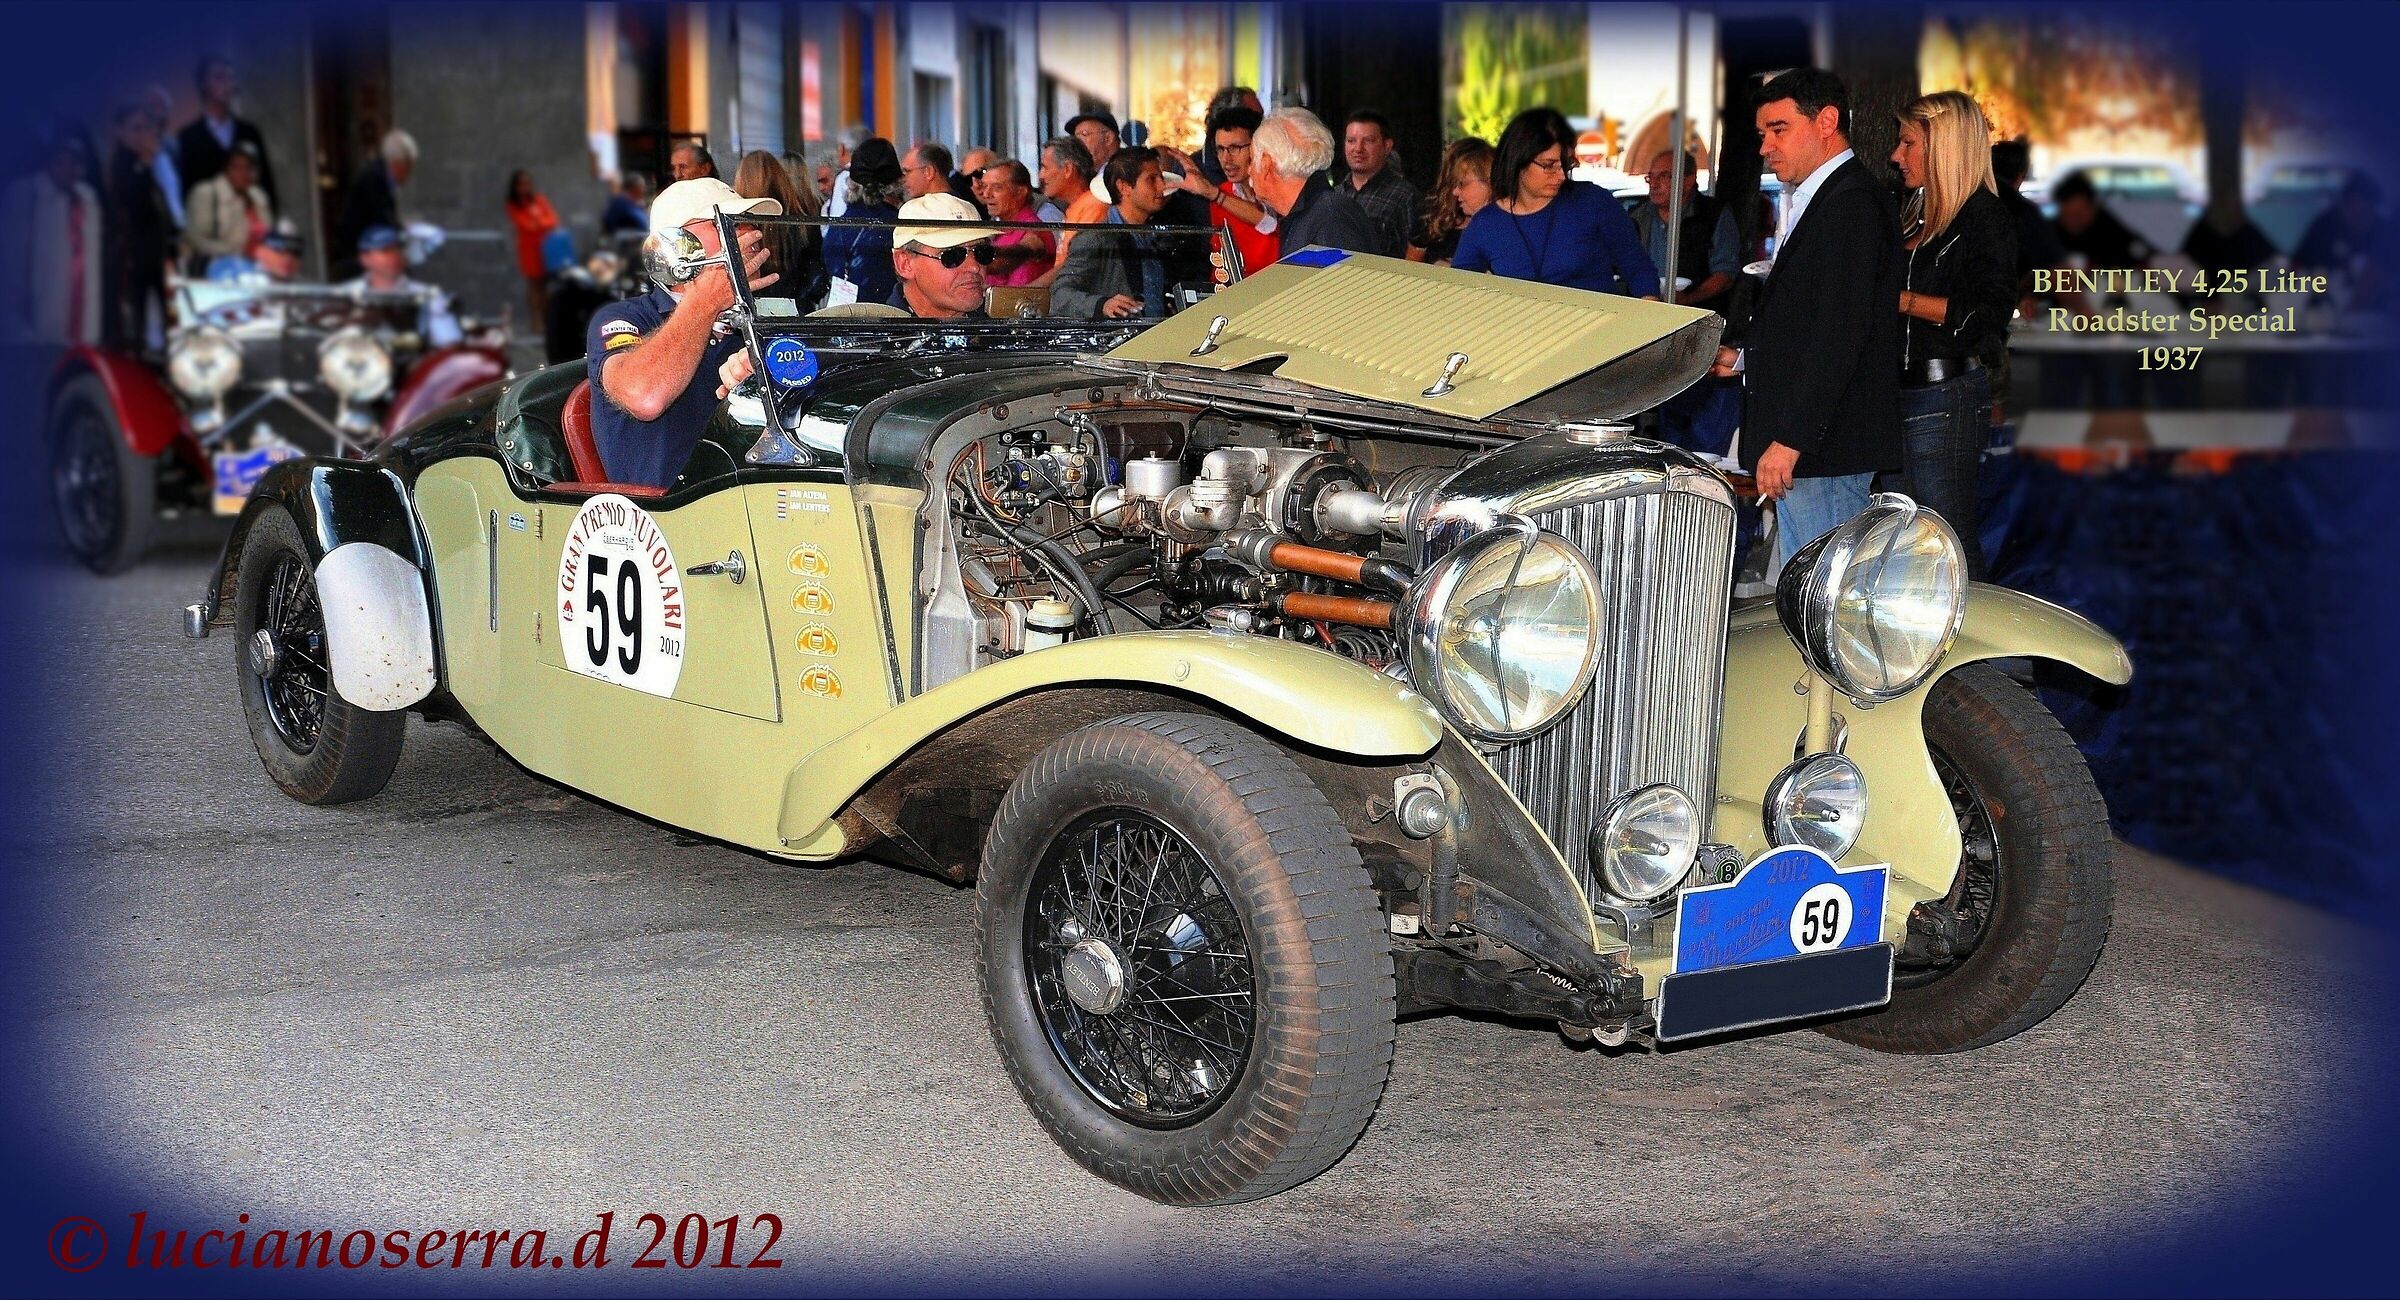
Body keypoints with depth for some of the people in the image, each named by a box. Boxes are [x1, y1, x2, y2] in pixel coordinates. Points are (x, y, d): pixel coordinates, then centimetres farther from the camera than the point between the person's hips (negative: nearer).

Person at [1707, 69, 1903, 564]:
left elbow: (1839, 335, -22)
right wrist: (1743, 360, 16)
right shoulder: (1816, 200, 19)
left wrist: (1789, 440, -23)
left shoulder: (1851, 205, -15)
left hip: (1824, 448, -10)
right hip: (1810, 446, 10)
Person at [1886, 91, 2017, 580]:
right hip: (1899, 393, 9)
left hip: (1946, 399, -9)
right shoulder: (1913, 216, 17)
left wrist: (1901, 299, -17)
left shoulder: (1985, 218, -9)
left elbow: (1986, 314, -19)